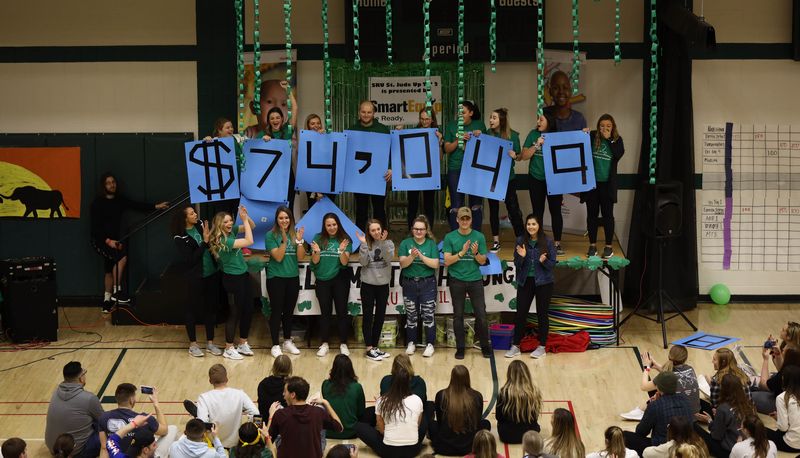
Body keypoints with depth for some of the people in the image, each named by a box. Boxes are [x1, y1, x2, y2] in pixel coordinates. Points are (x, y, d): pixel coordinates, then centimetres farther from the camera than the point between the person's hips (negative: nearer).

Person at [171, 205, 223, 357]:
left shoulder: (201, 225, -1)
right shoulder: (180, 237, -14)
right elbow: (191, 259, -18)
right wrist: (205, 242, -21)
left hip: (212, 274, 5)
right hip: (195, 277, -5)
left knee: (211, 307, 12)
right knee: (192, 308, 7)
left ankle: (210, 342, 24)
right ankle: (193, 344, 20)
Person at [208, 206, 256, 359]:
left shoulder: (231, 231, 1)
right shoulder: (222, 240, -23)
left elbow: (252, 226, 9)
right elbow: (249, 241, -26)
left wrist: (246, 216, -10)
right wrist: (244, 220, -22)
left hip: (243, 275, 8)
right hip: (232, 279, -8)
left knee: (248, 309, 13)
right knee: (234, 313, -1)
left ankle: (242, 344, 27)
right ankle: (229, 349, 10)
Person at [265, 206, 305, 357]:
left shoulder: (294, 234, 4)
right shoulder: (271, 235, -7)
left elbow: (301, 256, -3)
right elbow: (278, 257, -15)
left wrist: (299, 241, -17)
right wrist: (284, 240, -25)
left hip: (293, 277, 4)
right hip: (276, 278, -4)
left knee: (289, 311, 13)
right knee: (276, 311, -2)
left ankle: (287, 342, 26)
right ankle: (275, 345, 5)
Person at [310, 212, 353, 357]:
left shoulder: (344, 240, -2)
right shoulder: (319, 239, 0)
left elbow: (344, 262, -8)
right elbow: (315, 262, 0)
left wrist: (342, 251, -27)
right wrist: (317, 252, -20)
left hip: (340, 280, -1)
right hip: (322, 280, 1)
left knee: (342, 311, 2)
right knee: (325, 312, 7)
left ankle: (343, 344, 9)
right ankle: (324, 344, 14)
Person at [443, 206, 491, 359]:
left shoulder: (479, 237, 3)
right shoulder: (450, 237, 1)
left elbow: (482, 261, 4)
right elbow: (447, 261, -5)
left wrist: (475, 253, -16)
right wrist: (462, 252, -17)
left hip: (475, 280, 0)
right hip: (457, 281, 0)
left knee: (481, 315, -1)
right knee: (458, 315, 5)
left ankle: (485, 346, 13)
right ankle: (460, 348, 13)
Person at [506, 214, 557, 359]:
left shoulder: (547, 242, -5)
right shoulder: (520, 241, 1)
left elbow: (553, 264, -3)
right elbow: (517, 264, 4)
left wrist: (543, 261, -22)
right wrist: (521, 257, -17)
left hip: (543, 282, -2)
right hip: (525, 281, 2)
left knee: (542, 314, 5)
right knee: (520, 313, 4)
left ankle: (542, 347, 14)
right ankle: (516, 346, 12)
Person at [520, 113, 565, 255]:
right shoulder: (533, 135, 1)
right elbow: (524, 156, -2)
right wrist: (537, 145, -12)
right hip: (536, 179, 1)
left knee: (555, 211, 2)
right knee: (537, 212, 7)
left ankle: (557, 243, 11)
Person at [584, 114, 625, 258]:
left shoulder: (617, 140, 2)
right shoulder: (592, 137, 0)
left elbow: (619, 154, -14)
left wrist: (609, 139, -14)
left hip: (607, 183, -1)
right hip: (591, 181, 1)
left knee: (607, 214, 3)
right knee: (592, 214, 7)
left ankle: (608, 246, 11)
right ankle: (592, 245, 17)